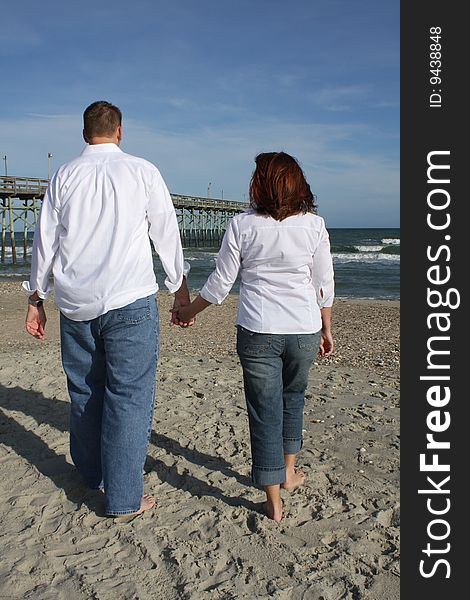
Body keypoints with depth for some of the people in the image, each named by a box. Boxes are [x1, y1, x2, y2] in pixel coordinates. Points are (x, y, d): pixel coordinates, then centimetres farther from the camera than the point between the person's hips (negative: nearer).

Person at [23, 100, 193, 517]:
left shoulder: (64, 175, 9)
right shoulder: (142, 171, 1)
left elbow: (45, 240, 10)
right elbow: (167, 234, 3)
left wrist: (36, 298, 17)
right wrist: (181, 289, 12)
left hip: (75, 304, 4)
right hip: (130, 302, -4)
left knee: (84, 393, 16)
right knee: (129, 397, 1)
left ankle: (91, 477, 34)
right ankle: (124, 499, 7)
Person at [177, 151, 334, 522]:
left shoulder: (242, 225, -5)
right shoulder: (314, 225, -2)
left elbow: (220, 285, -1)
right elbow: (325, 286, 2)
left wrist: (188, 311, 15)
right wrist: (326, 329, 15)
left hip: (258, 332, -2)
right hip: (304, 330, 2)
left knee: (265, 411, 7)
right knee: (293, 397, 26)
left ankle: (274, 503, 14)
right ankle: (289, 473, 38)